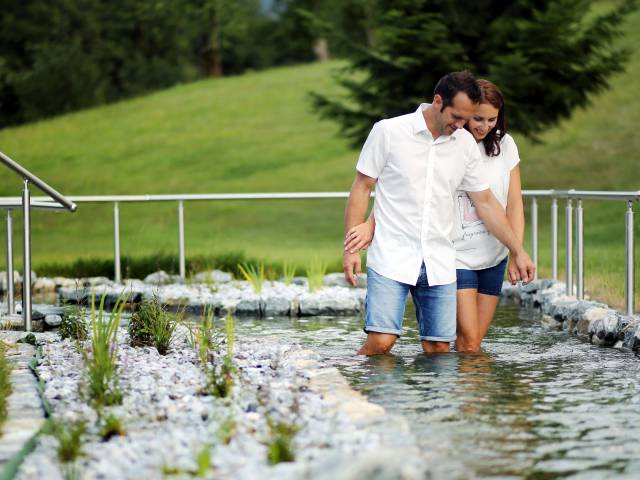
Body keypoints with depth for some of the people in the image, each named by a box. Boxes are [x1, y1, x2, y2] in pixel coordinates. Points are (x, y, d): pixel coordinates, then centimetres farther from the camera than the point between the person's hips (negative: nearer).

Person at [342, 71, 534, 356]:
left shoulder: (466, 144, 8)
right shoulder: (388, 132, -4)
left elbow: (485, 202, 16)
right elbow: (361, 188, 1)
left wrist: (517, 251, 14)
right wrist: (350, 248, -5)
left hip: (439, 265, 4)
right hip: (391, 258, -4)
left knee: (438, 348, -1)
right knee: (380, 342, -16)